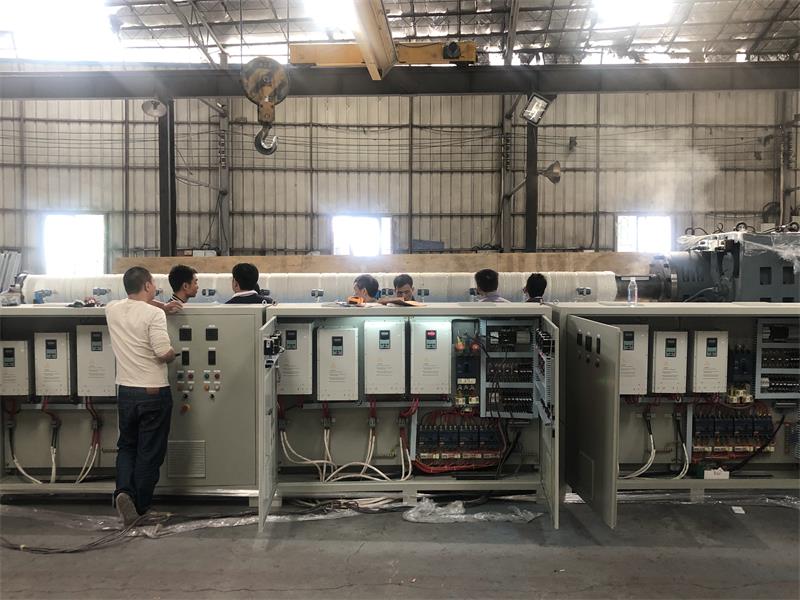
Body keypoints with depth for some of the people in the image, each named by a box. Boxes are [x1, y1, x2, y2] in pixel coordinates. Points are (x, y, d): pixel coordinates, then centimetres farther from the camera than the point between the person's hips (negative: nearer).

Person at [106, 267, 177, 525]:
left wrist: (160, 305, 20)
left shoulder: (112, 310, 2)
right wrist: (173, 354, -2)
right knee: (149, 453, 8)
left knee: (127, 446, 22)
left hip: (126, 392, 5)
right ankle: (141, 509, 15)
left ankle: (124, 492, 1)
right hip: (155, 393, -5)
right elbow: (165, 353, -22)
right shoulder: (154, 314, -16)